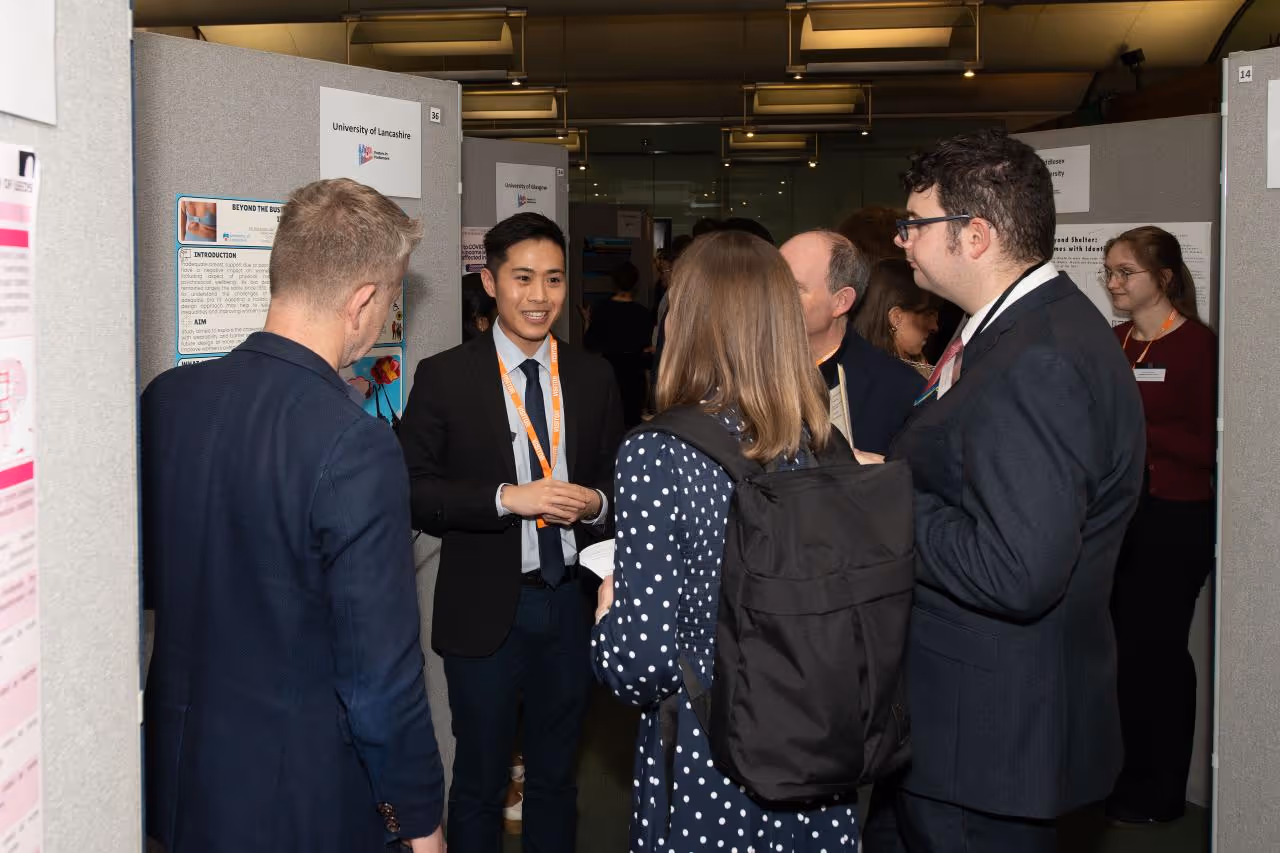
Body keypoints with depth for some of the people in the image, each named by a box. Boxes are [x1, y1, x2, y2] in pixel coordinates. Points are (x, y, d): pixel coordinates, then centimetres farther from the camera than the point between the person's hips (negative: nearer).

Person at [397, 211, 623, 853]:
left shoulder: (593, 378, 4)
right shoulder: (443, 377, -7)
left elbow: (616, 479, 11)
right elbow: (414, 492, -11)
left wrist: (596, 503, -11)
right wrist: (507, 498, -22)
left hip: (572, 602, 3)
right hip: (486, 608, -3)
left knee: (555, 775, 19)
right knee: (481, 780, 12)